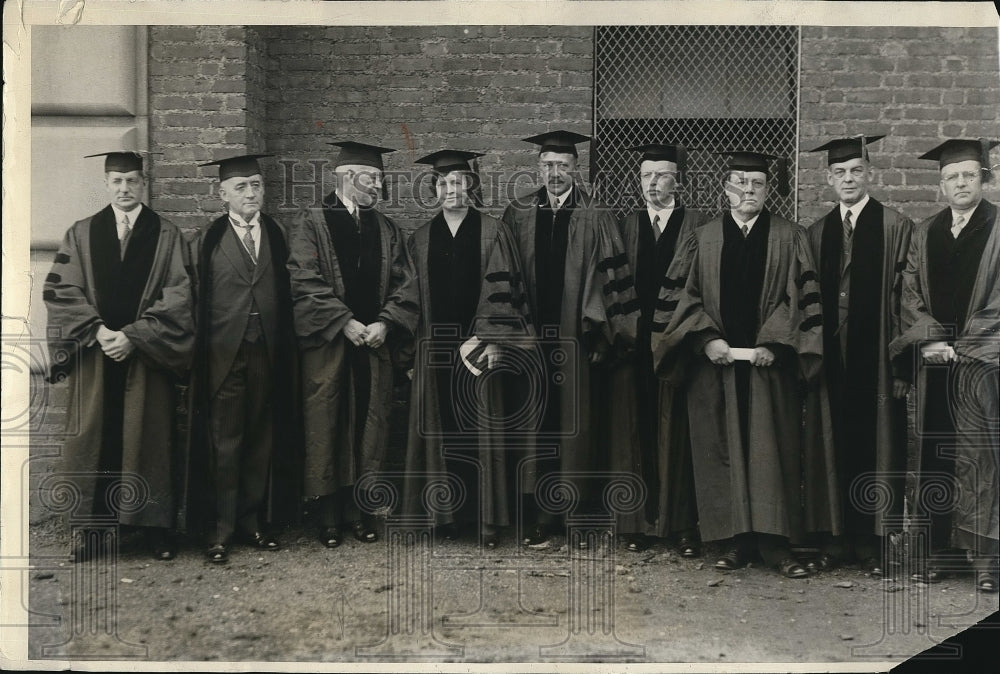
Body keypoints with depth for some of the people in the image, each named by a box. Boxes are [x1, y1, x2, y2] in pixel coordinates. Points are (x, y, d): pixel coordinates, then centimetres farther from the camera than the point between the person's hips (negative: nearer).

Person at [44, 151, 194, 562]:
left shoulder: (166, 236, 3)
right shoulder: (81, 235, 8)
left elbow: (178, 296, -4)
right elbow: (62, 291, 2)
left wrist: (134, 336, -13)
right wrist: (97, 331, -12)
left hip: (147, 355, -1)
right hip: (94, 354, 1)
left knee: (150, 442, 4)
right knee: (94, 442, 2)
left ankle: (157, 529, 13)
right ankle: (94, 529, 12)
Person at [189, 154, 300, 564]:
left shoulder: (277, 236, 10)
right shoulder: (208, 240, 3)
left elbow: (287, 296, 9)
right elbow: (197, 302, -1)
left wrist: (286, 352, 2)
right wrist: (200, 356, -7)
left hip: (268, 355, 3)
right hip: (224, 356, -3)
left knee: (261, 442, 8)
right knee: (223, 444, -1)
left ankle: (253, 522, 19)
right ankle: (220, 531, 7)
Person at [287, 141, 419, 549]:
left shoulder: (386, 230, 14)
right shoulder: (310, 224, 1)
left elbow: (404, 285, 7)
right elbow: (305, 282, -9)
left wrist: (385, 322, -10)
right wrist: (344, 323, -17)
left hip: (374, 342, 4)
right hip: (325, 343, -3)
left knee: (367, 428, 4)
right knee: (325, 428, 0)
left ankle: (359, 511, 14)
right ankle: (328, 516, 10)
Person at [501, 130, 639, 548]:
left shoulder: (596, 218, 1)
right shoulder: (518, 215, 7)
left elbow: (612, 275, -1)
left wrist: (606, 330, -6)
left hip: (576, 337, -1)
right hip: (531, 336, 2)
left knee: (577, 425, 3)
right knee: (538, 424, 4)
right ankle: (542, 517, 12)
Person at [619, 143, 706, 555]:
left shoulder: (696, 224, 2)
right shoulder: (628, 225, 12)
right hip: (637, 340, 3)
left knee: (677, 432, -2)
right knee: (641, 431, 4)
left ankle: (683, 525, 5)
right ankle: (640, 520, 11)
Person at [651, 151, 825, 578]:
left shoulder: (789, 238, 6)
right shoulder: (703, 239, 9)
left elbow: (801, 297, -1)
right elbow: (680, 294, 4)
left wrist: (773, 343, -12)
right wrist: (707, 338, -10)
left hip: (769, 362, -1)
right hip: (716, 361, 1)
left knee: (773, 452, -2)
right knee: (723, 452, 3)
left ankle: (776, 544, 3)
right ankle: (737, 541, 11)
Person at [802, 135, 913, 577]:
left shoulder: (895, 227, -1)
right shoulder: (818, 233, 12)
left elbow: (902, 298, -6)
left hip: (874, 358, -3)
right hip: (832, 357, 3)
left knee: (876, 448, 3)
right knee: (835, 446, 7)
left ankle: (873, 544, 13)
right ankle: (836, 542, 15)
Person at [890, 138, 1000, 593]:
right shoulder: (924, 234, 13)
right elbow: (910, 296, 8)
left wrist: (958, 346, -9)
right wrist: (929, 341, -7)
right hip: (931, 362, 4)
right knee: (934, 455, 5)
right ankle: (938, 549, 11)